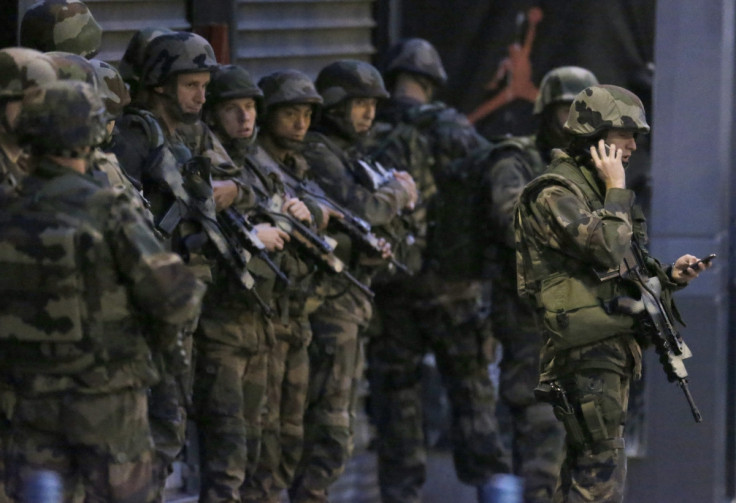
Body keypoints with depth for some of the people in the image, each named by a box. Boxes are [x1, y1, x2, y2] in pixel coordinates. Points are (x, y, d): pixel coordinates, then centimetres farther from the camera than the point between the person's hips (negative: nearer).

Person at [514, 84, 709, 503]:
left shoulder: (598, 190, 20)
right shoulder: (554, 193, -10)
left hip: (614, 350, 10)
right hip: (587, 350, -10)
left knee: (585, 468, 12)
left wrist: (670, 277, 8)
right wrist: (617, 190, -12)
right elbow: (607, 249, -25)